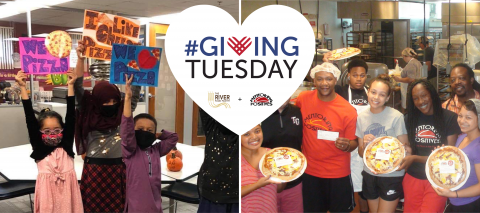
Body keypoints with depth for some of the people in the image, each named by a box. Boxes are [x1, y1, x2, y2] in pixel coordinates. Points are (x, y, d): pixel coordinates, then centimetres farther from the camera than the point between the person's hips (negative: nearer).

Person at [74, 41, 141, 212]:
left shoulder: (123, 114, 5)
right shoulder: (89, 115, 0)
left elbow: (135, 91, -1)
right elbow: (78, 88, -9)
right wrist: (81, 59, -19)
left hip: (118, 169, 1)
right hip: (94, 170, -1)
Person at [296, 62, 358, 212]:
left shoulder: (348, 110, -14)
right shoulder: (303, 99, -7)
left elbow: (353, 143, -6)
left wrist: (347, 145, -28)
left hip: (338, 173, -2)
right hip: (309, 171, 3)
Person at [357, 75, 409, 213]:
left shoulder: (396, 117, -14)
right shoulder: (362, 117, 0)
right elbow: (361, 153, 4)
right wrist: (364, 145, -18)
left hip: (392, 176, -4)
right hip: (369, 174, 4)